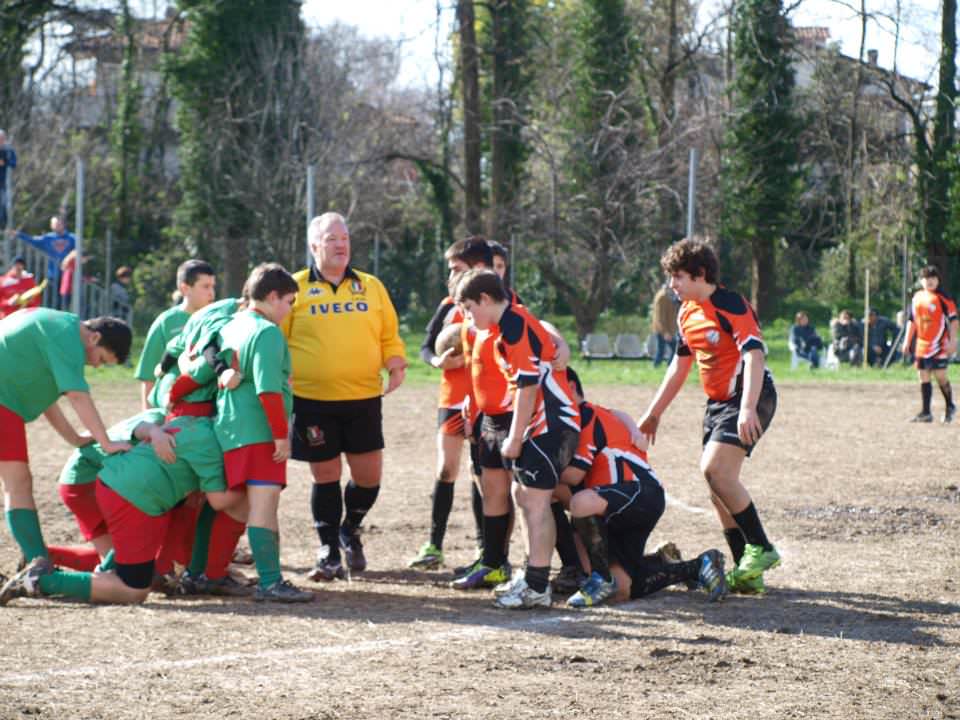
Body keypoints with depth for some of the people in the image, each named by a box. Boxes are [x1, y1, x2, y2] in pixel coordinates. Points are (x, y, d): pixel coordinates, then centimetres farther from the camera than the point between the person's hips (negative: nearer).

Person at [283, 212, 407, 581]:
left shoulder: (371, 287, 11)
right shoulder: (296, 289, 3)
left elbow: (389, 333, 13)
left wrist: (396, 364, -3)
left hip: (363, 398, 2)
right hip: (312, 401, -2)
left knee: (368, 475, 2)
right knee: (325, 476, 3)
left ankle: (350, 530, 30)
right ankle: (328, 551, 17)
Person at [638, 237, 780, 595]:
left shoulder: (730, 305, -16)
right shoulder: (688, 313, 11)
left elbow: (754, 355, -27)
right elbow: (680, 365, 23)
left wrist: (748, 409, -38)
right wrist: (653, 414, 24)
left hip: (750, 397, -9)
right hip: (718, 401, 9)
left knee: (715, 469, -23)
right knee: (719, 482, 4)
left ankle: (761, 548, -14)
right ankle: (747, 572, 9)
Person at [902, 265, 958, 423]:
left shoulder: (943, 298, -7)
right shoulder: (917, 297, 11)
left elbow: (953, 320, -8)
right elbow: (911, 320, 18)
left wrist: (952, 341, -14)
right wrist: (907, 342, 16)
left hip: (939, 345, -6)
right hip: (922, 344, 6)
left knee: (940, 375, -5)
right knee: (923, 377, 4)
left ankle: (950, 407, 17)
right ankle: (925, 413, 8)